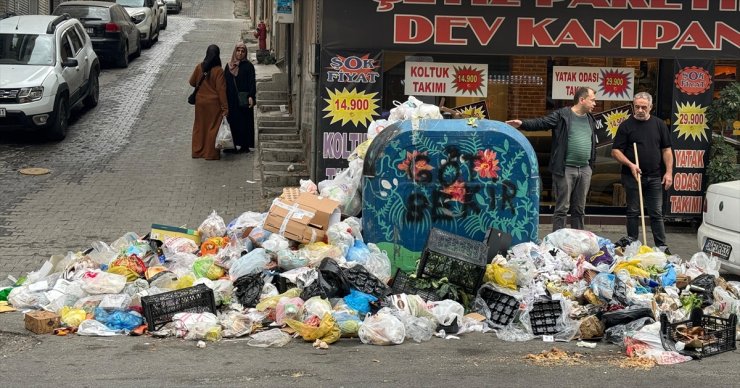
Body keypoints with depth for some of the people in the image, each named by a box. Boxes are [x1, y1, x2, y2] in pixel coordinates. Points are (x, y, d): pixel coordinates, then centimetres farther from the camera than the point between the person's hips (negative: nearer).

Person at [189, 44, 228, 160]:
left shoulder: (199, 67, -4)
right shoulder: (218, 71, -16)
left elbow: (192, 82, 7)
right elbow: (221, 90, -16)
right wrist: (225, 107, -11)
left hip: (200, 102, 4)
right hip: (213, 103, -4)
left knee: (199, 126, 15)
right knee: (212, 127, 6)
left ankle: (197, 151, 21)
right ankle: (211, 153, 9)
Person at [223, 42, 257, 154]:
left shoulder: (248, 66, -2)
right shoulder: (229, 66, 12)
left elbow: (252, 82, -8)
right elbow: (225, 82, 13)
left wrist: (251, 96, -19)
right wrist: (224, 98, 8)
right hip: (231, 100, 4)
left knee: (244, 122, -2)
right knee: (232, 122, 4)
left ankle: (244, 146, 3)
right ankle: (232, 145, 9)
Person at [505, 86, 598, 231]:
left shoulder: (590, 119, 13)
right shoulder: (562, 115, -7)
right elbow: (541, 123, -16)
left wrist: (592, 164, 16)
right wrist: (522, 123, -32)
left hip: (585, 170, 6)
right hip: (565, 169, -6)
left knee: (579, 209, 12)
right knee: (562, 208, -2)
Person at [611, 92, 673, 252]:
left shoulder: (659, 125, 8)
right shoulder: (626, 125, 1)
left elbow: (666, 150, 10)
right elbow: (616, 151, -2)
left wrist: (669, 172, 2)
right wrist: (630, 165, -15)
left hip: (654, 177, 2)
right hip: (632, 177, -1)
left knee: (656, 213, 4)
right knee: (633, 212, 6)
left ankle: (662, 247, 7)